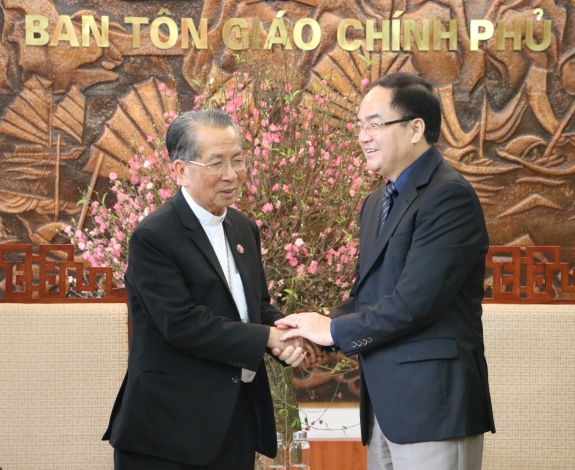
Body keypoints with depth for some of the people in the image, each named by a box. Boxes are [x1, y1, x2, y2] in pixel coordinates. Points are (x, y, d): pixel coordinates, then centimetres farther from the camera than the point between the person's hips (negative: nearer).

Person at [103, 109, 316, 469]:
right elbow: (183, 324, -21)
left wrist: (286, 335, -7)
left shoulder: (244, 228, 12)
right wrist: (268, 337, -17)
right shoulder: (154, 237, -14)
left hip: (239, 415, 7)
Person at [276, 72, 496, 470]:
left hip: (432, 402, -8)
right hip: (385, 403, 8)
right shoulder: (377, 203, 17)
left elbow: (415, 301, -19)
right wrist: (315, 329, -1)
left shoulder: (449, 196, -13)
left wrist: (334, 330, -8)